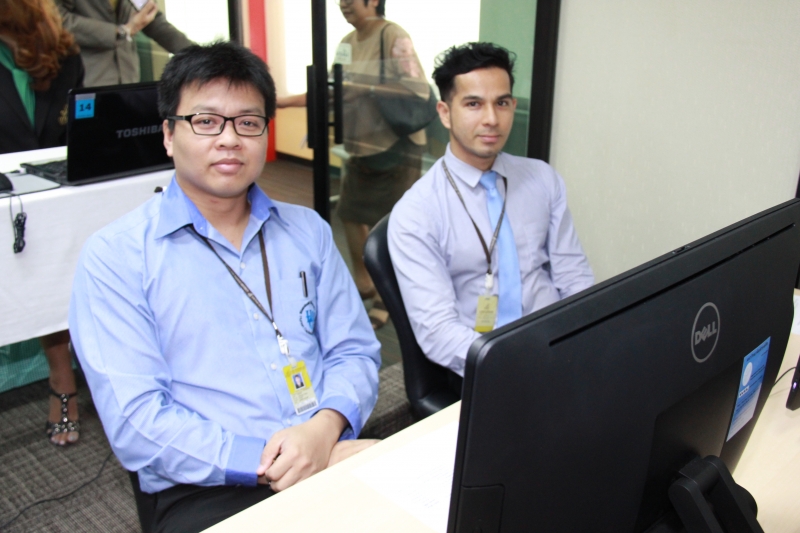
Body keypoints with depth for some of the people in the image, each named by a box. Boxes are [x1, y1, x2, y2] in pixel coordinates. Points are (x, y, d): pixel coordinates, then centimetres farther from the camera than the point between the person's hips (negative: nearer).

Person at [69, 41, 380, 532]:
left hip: (334, 460, 5)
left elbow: (355, 352, 10)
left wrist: (325, 429, -11)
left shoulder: (308, 230, 13)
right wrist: (266, 465, -17)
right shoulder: (114, 256, -1)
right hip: (209, 492, -4)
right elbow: (135, 420, -8)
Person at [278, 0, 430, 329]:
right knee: (351, 214, 14)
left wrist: (368, 87, -25)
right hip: (362, 146, 8)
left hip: (398, 146, -8)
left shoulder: (394, 37, -16)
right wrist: (284, 101, 8)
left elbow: (419, 92, -23)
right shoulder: (348, 42, 8)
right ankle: (363, 283, 32)